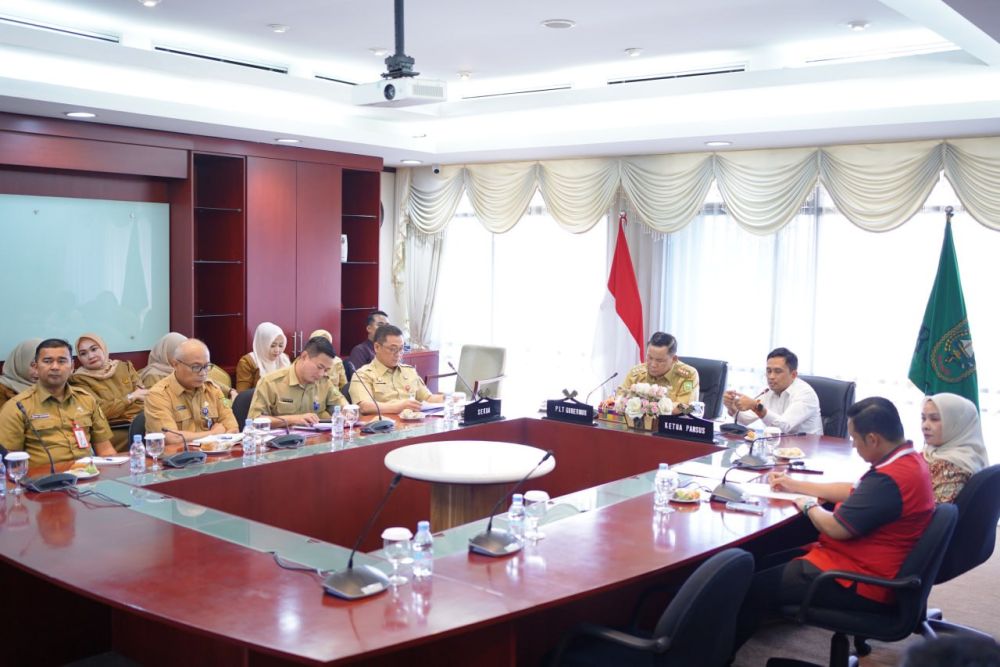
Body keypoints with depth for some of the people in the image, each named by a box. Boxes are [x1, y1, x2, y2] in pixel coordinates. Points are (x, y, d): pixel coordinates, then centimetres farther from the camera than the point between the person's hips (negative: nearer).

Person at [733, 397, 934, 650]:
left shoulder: (890, 479, -29)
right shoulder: (908, 459, 4)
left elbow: (835, 528, -24)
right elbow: (855, 492, 18)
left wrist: (809, 506, -2)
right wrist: (797, 485, 21)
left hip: (858, 586, -11)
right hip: (861, 564, 11)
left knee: (752, 588, -6)